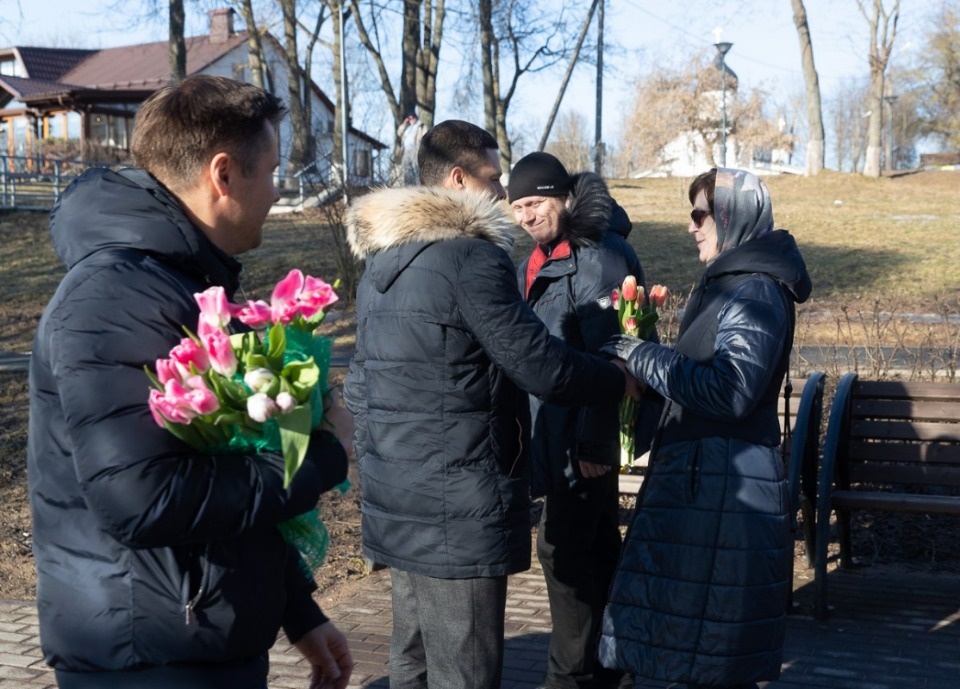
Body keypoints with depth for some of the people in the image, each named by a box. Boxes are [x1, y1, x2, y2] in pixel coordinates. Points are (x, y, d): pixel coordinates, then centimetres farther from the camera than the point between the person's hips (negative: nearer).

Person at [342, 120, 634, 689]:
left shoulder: (382, 259, 13)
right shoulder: (470, 257, -16)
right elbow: (540, 365, -16)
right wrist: (621, 381, 0)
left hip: (397, 499, 9)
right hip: (457, 508, -9)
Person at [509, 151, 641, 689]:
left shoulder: (602, 256, -16)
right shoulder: (542, 260, 13)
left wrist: (593, 443, -21)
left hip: (585, 433, -9)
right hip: (560, 429, 9)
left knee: (564, 547, -5)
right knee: (598, 546, 16)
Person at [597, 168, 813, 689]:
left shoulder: (756, 292, -15)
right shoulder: (728, 283, 16)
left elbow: (729, 391, -23)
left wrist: (644, 357, -17)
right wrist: (646, 357, 9)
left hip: (724, 484, -10)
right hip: (698, 473, 10)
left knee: (706, 642, -2)